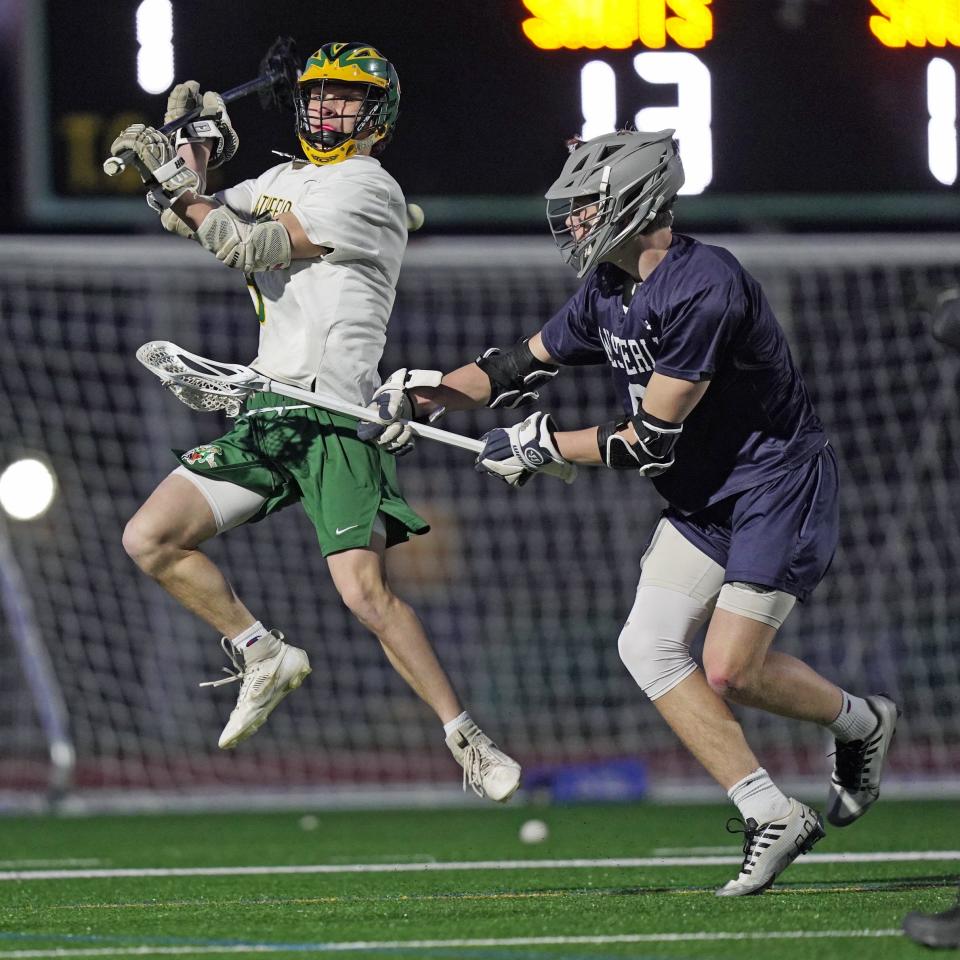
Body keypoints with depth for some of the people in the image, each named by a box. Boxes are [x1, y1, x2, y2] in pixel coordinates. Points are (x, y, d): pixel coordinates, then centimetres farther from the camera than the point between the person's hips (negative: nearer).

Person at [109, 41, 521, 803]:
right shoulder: (284, 180, 20)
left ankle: (468, 742, -10)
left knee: (365, 593, -20)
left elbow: (250, 250, -14)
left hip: (335, 418, -8)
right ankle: (265, 658, 14)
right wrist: (190, 158, 3)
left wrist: (184, 191, -5)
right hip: (264, 416, 8)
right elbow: (196, 220, 22)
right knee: (149, 539, -1)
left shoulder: (366, 187, -7)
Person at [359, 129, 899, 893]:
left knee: (731, 671, -15)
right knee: (649, 646, -4)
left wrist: (541, 446, -14)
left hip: (777, 486, -9)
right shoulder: (609, 294, 4)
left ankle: (860, 721, 14)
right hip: (702, 499, 9)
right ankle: (772, 816, 2)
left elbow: (651, 440, -24)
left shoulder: (704, 289, -26)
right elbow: (520, 366, 12)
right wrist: (417, 399, -3)